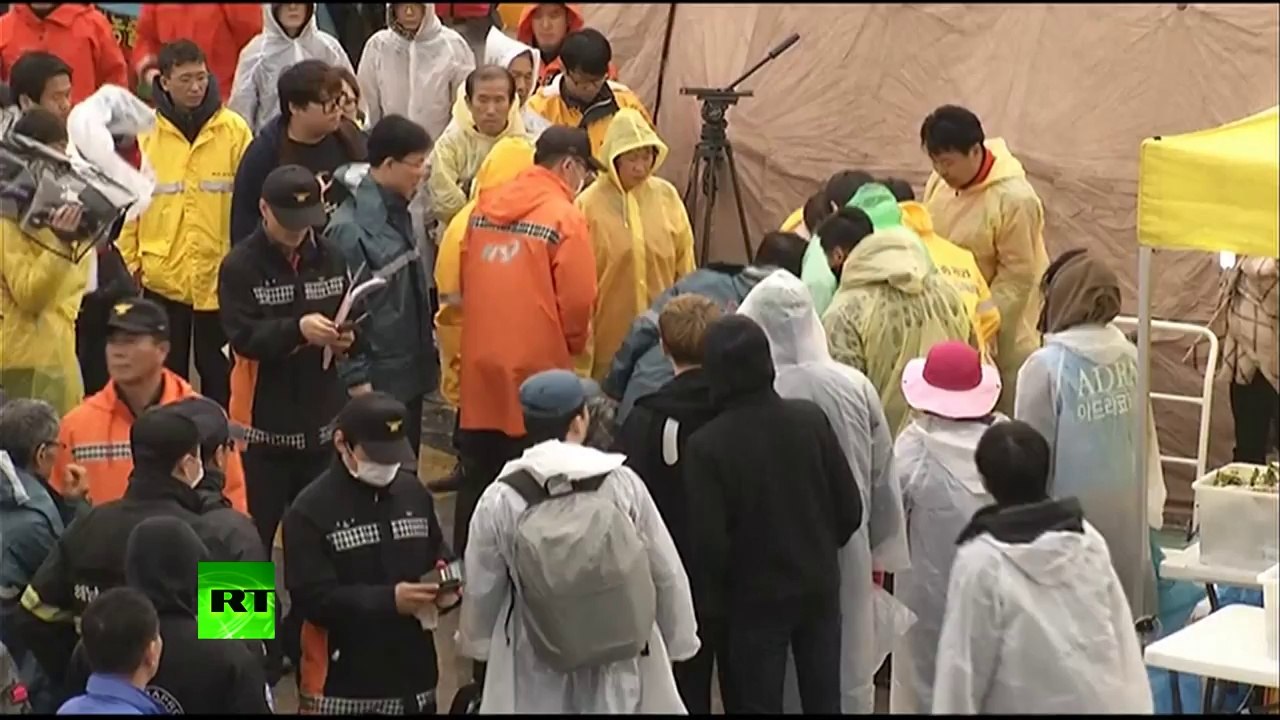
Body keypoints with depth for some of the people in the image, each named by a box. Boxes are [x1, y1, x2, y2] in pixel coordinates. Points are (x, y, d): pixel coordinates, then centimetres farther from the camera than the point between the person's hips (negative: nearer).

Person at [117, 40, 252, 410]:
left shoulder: (234, 130, -4)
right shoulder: (144, 132, -2)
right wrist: (129, 262, 1)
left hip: (219, 274, -1)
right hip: (162, 274, 1)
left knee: (218, 370, 10)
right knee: (166, 371, 11)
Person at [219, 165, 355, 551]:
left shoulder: (330, 258, 4)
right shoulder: (239, 266, -9)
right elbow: (243, 337, -18)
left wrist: (347, 337, -6)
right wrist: (297, 329, -33)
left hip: (322, 419, 4)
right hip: (263, 421, -4)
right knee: (256, 531, 3)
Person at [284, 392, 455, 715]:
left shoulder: (414, 493, 7)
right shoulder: (311, 510, -10)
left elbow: (439, 558, 18)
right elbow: (312, 599, -17)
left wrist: (446, 587, -6)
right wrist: (389, 600, -24)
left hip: (411, 676, 5)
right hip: (340, 685, -5)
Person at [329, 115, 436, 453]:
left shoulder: (396, 212, 7)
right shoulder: (349, 229, -21)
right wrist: (356, 379, -17)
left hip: (409, 371, 9)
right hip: (377, 380, -9)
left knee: (406, 468, 16)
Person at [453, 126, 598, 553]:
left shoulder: (485, 207, 7)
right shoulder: (564, 217, -10)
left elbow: (464, 280, 11)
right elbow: (577, 301, -13)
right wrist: (573, 344, 6)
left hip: (480, 366, 6)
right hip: (537, 371, -6)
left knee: (477, 477, 15)